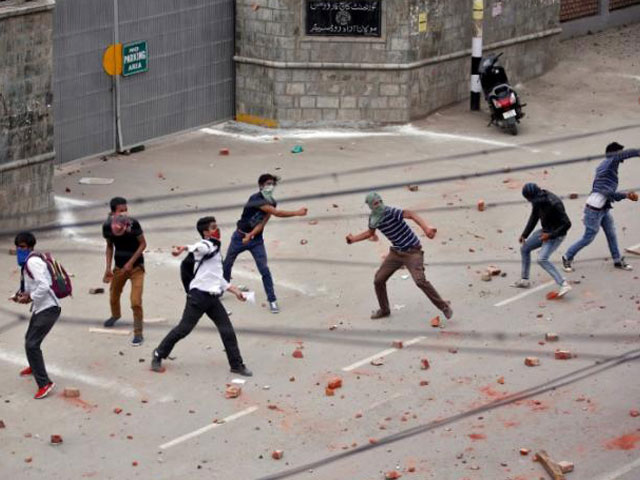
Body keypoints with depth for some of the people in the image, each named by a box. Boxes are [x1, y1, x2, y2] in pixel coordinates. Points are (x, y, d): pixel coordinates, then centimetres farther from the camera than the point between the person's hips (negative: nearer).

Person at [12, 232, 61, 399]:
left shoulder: (33, 262, -18)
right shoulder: (27, 263, 13)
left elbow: (44, 285, -27)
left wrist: (30, 297, -17)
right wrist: (23, 295, 6)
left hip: (48, 309, -11)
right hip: (39, 309, 11)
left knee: (32, 344, -17)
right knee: (29, 339, 30)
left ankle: (44, 383, -15)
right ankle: (34, 367, 56)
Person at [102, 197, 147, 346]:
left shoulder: (133, 223, -24)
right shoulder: (107, 226, -12)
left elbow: (143, 244, -13)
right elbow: (110, 246, 5)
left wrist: (131, 262, -19)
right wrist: (108, 267, 0)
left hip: (136, 267, -4)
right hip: (119, 266, 4)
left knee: (136, 302, -13)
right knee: (113, 296, 23)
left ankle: (138, 334, 2)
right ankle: (115, 315, 57)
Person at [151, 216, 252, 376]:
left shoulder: (215, 249, 23)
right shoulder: (205, 246, -4)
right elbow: (198, 247, -32)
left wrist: (234, 290, 26)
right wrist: (183, 248, -52)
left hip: (213, 297, 8)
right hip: (199, 295, -8)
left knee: (227, 331, 5)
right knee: (184, 328, -4)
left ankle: (237, 365, 13)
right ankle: (159, 355, 12)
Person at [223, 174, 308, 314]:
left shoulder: (272, 202, -6)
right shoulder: (255, 199, -26)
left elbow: (263, 222, -14)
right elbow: (276, 213, -34)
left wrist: (251, 235, -29)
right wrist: (297, 213, -37)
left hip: (256, 240, 3)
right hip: (239, 237, -3)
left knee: (264, 269, -8)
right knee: (227, 264, 13)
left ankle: (272, 300, -3)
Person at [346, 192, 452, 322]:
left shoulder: (391, 212, -23)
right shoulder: (373, 218, 0)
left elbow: (411, 215, -40)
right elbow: (370, 233, 24)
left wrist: (426, 227, -55)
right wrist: (353, 239, 20)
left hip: (412, 251, -7)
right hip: (396, 252, 7)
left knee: (420, 280, -24)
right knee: (379, 280, 8)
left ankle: (444, 307, -10)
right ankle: (384, 310, 31)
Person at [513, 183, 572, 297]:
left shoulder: (554, 204, -31)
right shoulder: (537, 201, -6)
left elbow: (567, 224, -28)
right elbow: (534, 217, 10)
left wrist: (550, 235, -26)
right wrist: (525, 234, 5)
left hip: (556, 235, -9)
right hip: (545, 231, 9)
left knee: (542, 259, -24)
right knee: (525, 248, 16)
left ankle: (564, 285, -28)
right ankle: (524, 280, 29)